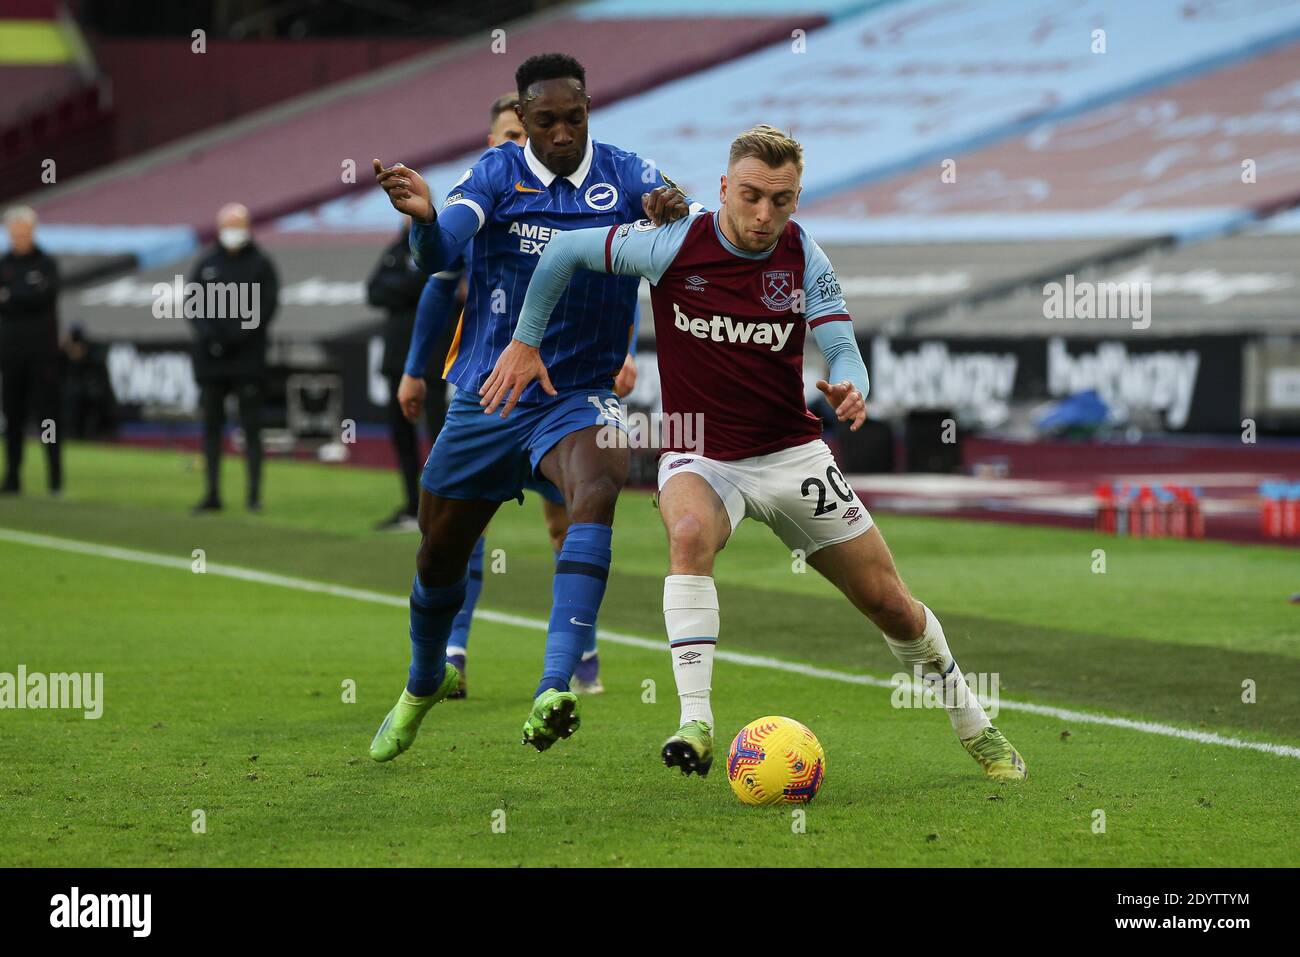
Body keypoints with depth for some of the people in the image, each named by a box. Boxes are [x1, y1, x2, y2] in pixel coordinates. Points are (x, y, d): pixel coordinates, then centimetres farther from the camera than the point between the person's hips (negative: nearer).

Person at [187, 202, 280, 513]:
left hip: (247, 357, -3)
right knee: (211, 425, 5)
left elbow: (267, 306, -4)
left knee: (251, 426, -4)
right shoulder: (206, 264, 11)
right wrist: (206, 333, -9)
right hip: (210, 357, 3)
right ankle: (213, 493, 10)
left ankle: (254, 494, -1)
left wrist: (236, 336, -13)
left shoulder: (261, 264, 2)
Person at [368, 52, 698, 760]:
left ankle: (555, 689, -45)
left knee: (596, 494, -33)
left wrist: (671, 213, -42)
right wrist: (423, 217, -45)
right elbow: (439, 255, -22)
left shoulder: (623, 175, -4)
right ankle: (424, 683, 45)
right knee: (441, 553, 13)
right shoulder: (498, 173, -5)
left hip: (579, 399, -2)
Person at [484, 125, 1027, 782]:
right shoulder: (674, 245, -14)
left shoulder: (803, 258, -8)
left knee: (889, 603, 5)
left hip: (793, 455, 2)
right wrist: (524, 342, -1)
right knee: (690, 533, -38)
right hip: (700, 459, -2)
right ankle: (695, 724, -39)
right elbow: (565, 251, -3)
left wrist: (848, 389, -34)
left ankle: (974, 728, 30)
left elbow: (843, 351, -11)